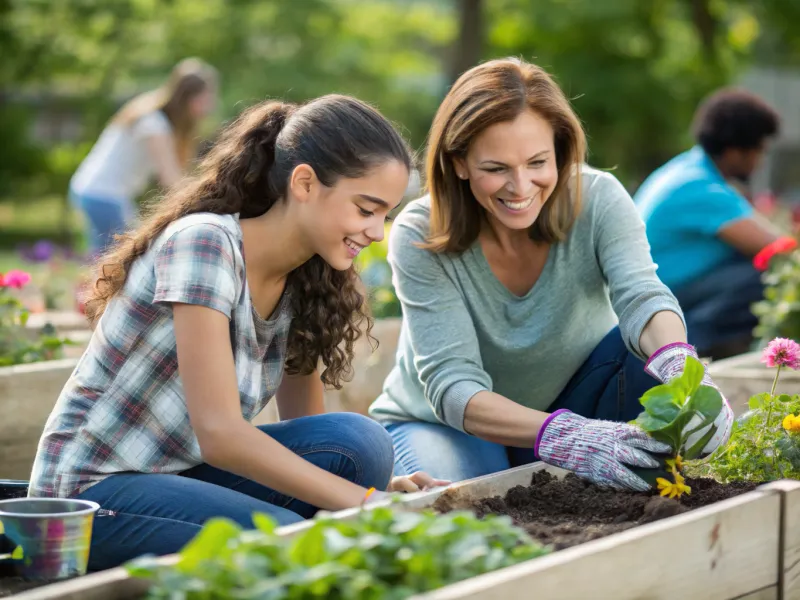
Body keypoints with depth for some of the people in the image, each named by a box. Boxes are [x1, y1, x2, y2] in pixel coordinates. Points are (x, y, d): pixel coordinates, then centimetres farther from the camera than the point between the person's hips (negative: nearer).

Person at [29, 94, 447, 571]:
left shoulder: (303, 282, 3)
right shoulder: (204, 243, -21)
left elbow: (309, 435, 8)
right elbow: (219, 433, -28)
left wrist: (385, 485, -12)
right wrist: (365, 500, -28)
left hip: (183, 470, 7)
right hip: (93, 491, -7)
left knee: (359, 442, -18)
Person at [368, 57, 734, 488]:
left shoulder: (598, 200, -19)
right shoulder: (419, 238, -25)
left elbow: (641, 295, -36)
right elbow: (451, 384, -33)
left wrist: (680, 368, -62)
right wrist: (559, 435, -53)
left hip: (573, 400, 2)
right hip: (439, 423, -2)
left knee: (651, 354, -28)